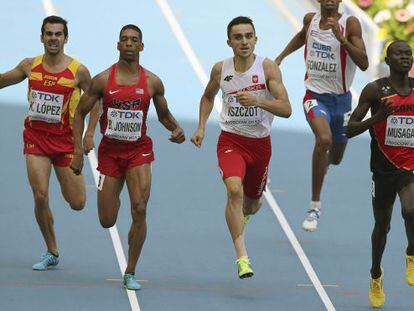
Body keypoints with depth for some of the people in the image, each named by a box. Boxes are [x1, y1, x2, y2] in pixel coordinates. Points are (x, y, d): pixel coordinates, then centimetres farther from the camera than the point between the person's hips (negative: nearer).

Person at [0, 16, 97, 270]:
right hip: (36, 137, 1)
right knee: (40, 197, -10)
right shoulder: (29, 66, -1)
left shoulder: (78, 71, -8)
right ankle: (52, 252, 6)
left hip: (65, 140, -1)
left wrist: (89, 134, -4)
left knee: (77, 204, 1)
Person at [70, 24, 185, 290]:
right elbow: (80, 113, 2)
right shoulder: (103, 80, -6)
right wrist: (78, 150, -7)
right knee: (107, 221, 2)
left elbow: (164, 115, 13)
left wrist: (177, 129, -9)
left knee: (140, 210, -18)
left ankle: (130, 273, -6)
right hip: (110, 151, 0)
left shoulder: (152, 82, -2)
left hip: (139, 151, 0)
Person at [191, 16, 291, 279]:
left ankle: (241, 215, 57)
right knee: (234, 189, -28)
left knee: (252, 205, 17)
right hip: (231, 141, -1)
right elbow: (208, 96, 19)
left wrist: (257, 101, -34)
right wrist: (201, 127, 8)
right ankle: (242, 257, -30)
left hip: (260, 143, 1)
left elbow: (286, 109, -20)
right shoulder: (221, 69, -3)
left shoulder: (267, 68, -12)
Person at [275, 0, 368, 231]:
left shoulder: (349, 24, -13)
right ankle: (315, 207, -24)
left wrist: (341, 38, -32)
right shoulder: (311, 20, -2)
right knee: (324, 140, -31)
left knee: (336, 158, 18)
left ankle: (324, 162, 61)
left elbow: (364, 64, -22)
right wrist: (281, 57, 20)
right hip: (316, 96, -1)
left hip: (341, 98, 1)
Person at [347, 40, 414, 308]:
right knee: (382, 225, 14)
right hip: (384, 168, -1)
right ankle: (376, 275, 39)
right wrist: (376, 118, -26)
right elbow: (350, 129, -11)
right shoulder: (375, 90, -8)